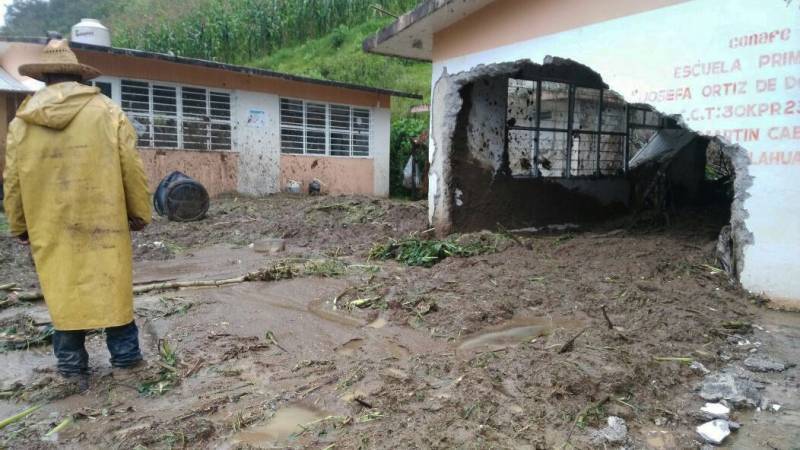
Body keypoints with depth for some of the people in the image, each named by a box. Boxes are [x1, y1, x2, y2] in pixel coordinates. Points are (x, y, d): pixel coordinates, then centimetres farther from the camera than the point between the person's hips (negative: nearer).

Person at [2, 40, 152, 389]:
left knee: (62, 293, 11)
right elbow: (132, 169, -5)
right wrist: (140, 213, 5)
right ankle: (125, 355, 16)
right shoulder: (107, 112, -4)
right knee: (112, 287, 8)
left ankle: (72, 364, 18)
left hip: (49, 228, 2)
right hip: (103, 222, -2)